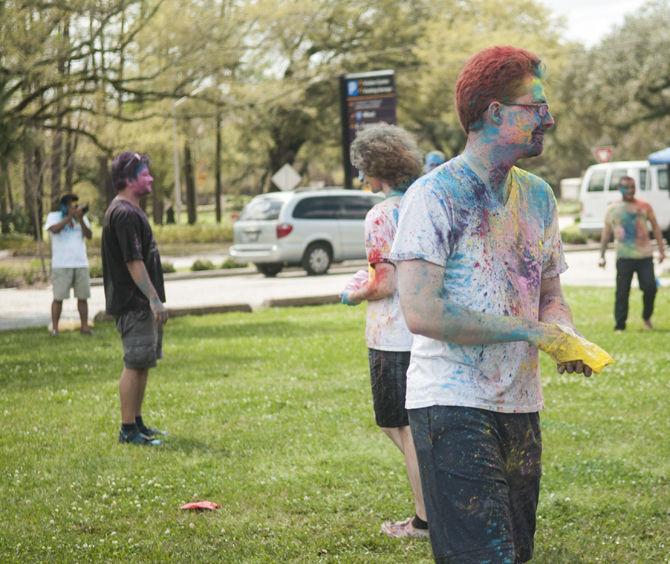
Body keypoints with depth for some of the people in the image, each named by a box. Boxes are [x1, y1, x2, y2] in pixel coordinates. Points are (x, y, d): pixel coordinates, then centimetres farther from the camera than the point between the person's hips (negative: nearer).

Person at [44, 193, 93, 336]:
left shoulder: (82, 218, 11)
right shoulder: (53, 216, 2)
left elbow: (89, 235, -2)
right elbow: (54, 229, -18)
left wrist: (80, 220, -14)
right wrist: (69, 216, -19)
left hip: (81, 264, 3)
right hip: (61, 265, -3)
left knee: (83, 297, 2)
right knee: (58, 297, -4)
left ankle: (84, 326, 8)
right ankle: (54, 328, 0)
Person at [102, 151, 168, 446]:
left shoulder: (131, 211, 16)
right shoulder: (124, 214, -17)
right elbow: (134, 261, -22)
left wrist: (154, 299, 22)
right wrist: (154, 299, -23)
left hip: (141, 303, 10)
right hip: (133, 303, -10)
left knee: (143, 363, 14)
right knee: (135, 364, -7)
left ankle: (137, 423, 21)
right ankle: (128, 430, -3)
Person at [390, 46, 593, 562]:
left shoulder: (538, 196, 12)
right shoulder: (434, 195, -11)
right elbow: (422, 313, -20)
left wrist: (565, 336, -3)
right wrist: (528, 331, -16)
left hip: (521, 404, 7)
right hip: (454, 405, -7)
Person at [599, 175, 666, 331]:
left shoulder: (644, 206, 6)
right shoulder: (612, 209, 6)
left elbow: (655, 228, 10)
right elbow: (606, 233, 11)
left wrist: (661, 250, 5)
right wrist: (602, 255, 7)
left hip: (645, 255, 0)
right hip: (624, 257, 0)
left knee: (650, 287, -7)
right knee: (622, 293, -2)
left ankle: (646, 318, 18)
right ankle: (619, 326, 4)